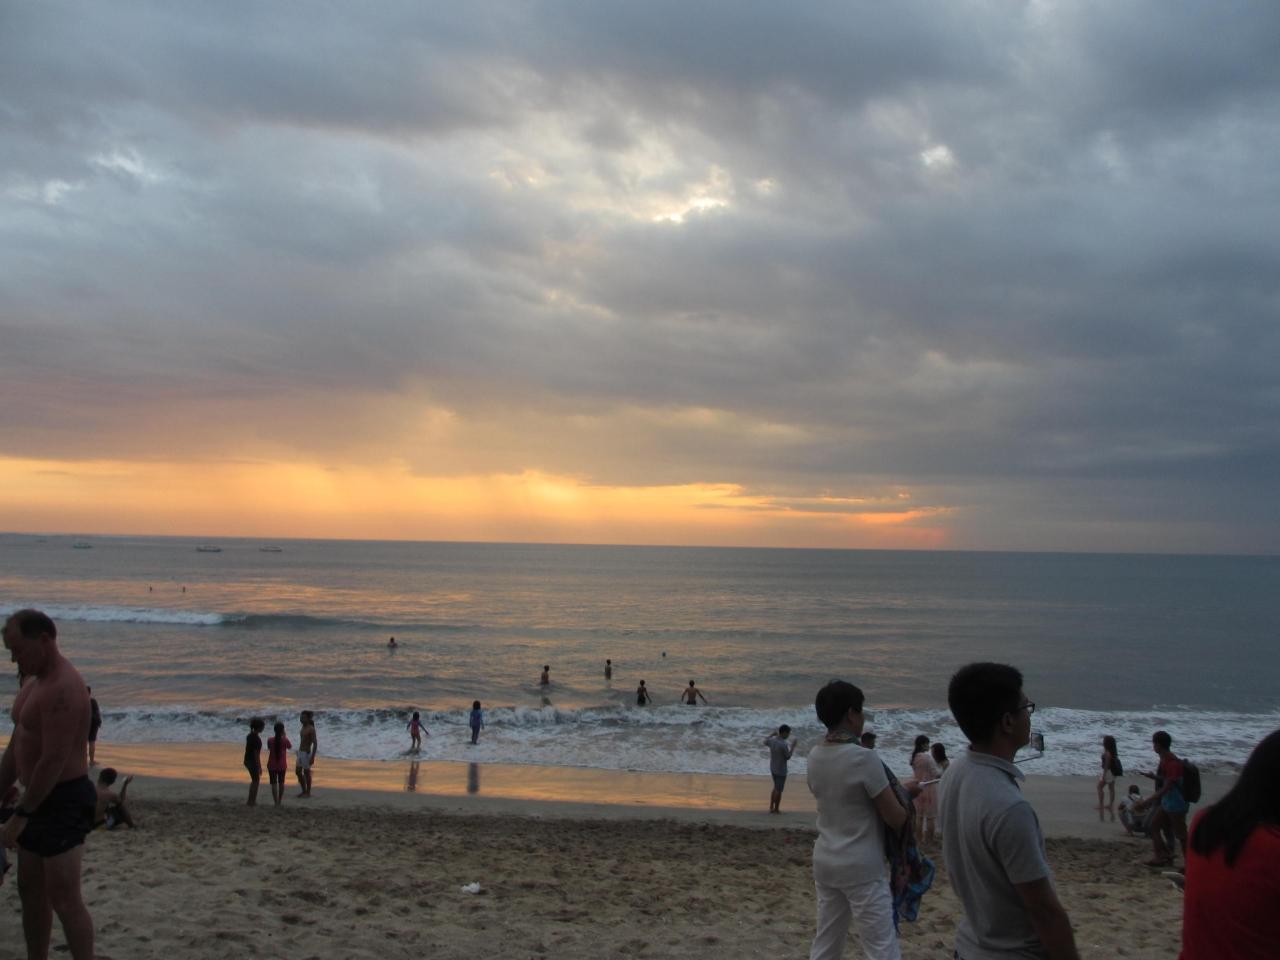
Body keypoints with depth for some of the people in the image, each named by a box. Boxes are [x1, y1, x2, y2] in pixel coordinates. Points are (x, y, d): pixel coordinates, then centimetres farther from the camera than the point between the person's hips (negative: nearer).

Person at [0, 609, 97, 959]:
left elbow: (54, 761, -24)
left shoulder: (62, 689, -21)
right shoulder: (34, 683, 12)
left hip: (63, 802, -10)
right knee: (31, 889, 16)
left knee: (63, 897, -8)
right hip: (40, 799, 10)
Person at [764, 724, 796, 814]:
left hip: (772, 769, 7)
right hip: (781, 770, -7)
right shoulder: (784, 744, -26)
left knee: (776, 788, 22)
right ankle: (776, 809, 19)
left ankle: (771, 808, 27)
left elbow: (765, 742, 17)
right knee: (779, 790, 8)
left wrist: (772, 734, 23)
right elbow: (788, 757, -13)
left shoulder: (772, 740, -6)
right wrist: (793, 746, -5)